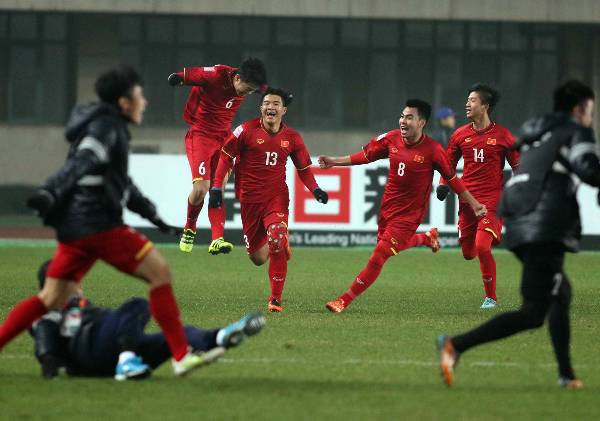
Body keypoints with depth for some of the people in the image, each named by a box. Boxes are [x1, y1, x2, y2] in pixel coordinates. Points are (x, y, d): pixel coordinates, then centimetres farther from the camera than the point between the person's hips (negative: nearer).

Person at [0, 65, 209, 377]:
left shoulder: (111, 128, 24)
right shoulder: (107, 128, -8)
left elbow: (120, 182, 35)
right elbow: (80, 164, -23)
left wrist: (149, 211, 40)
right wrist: (51, 193, -35)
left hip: (74, 225, 10)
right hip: (97, 223, -10)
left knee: (51, 300, 11)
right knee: (159, 271, -7)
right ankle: (181, 356, -10)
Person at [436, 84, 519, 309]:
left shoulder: (502, 135, -4)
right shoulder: (460, 135, 6)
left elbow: (518, 166, 4)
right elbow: (449, 163, 18)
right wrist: (443, 184, 1)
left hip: (492, 200, -4)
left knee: (482, 247, -21)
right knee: (468, 253, 6)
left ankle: (490, 297, -5)